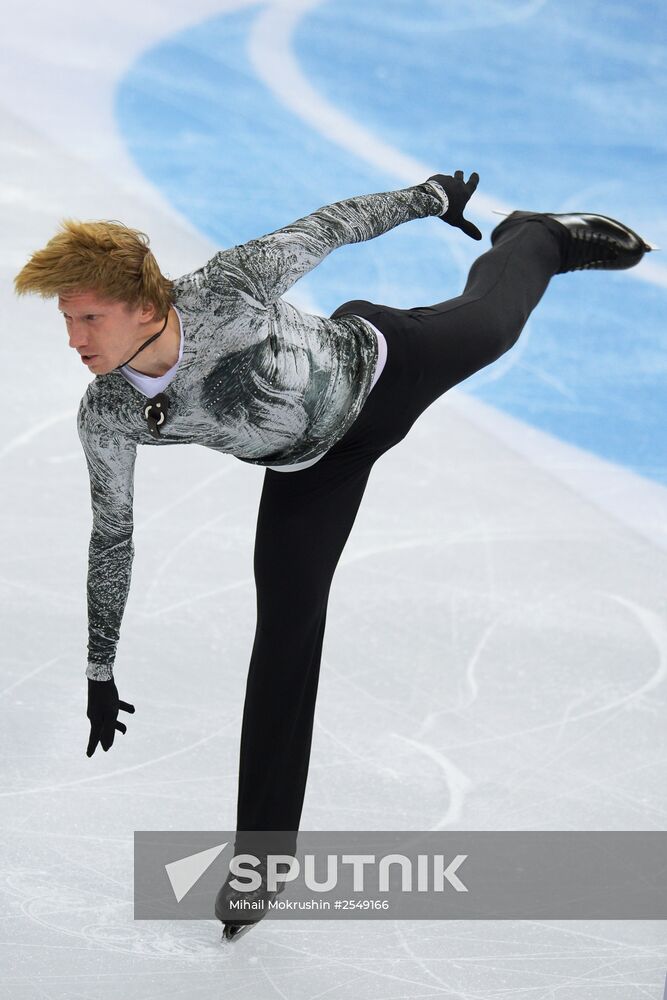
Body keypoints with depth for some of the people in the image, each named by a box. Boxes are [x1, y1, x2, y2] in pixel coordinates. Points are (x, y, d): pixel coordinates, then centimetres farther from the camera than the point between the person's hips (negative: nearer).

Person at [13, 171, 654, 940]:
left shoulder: (227, 290, -44)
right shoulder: (105, 416, -30)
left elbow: (325, 227, -25)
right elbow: (111, 536, -12)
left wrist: (433, 198, -7)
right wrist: (100, 673, -3)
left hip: (380, 366, -1)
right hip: (315, 463, 2)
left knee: (491, 320, 29)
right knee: (284, 627, -4)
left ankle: (535, 238, 67)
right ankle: (262, 849, 8)